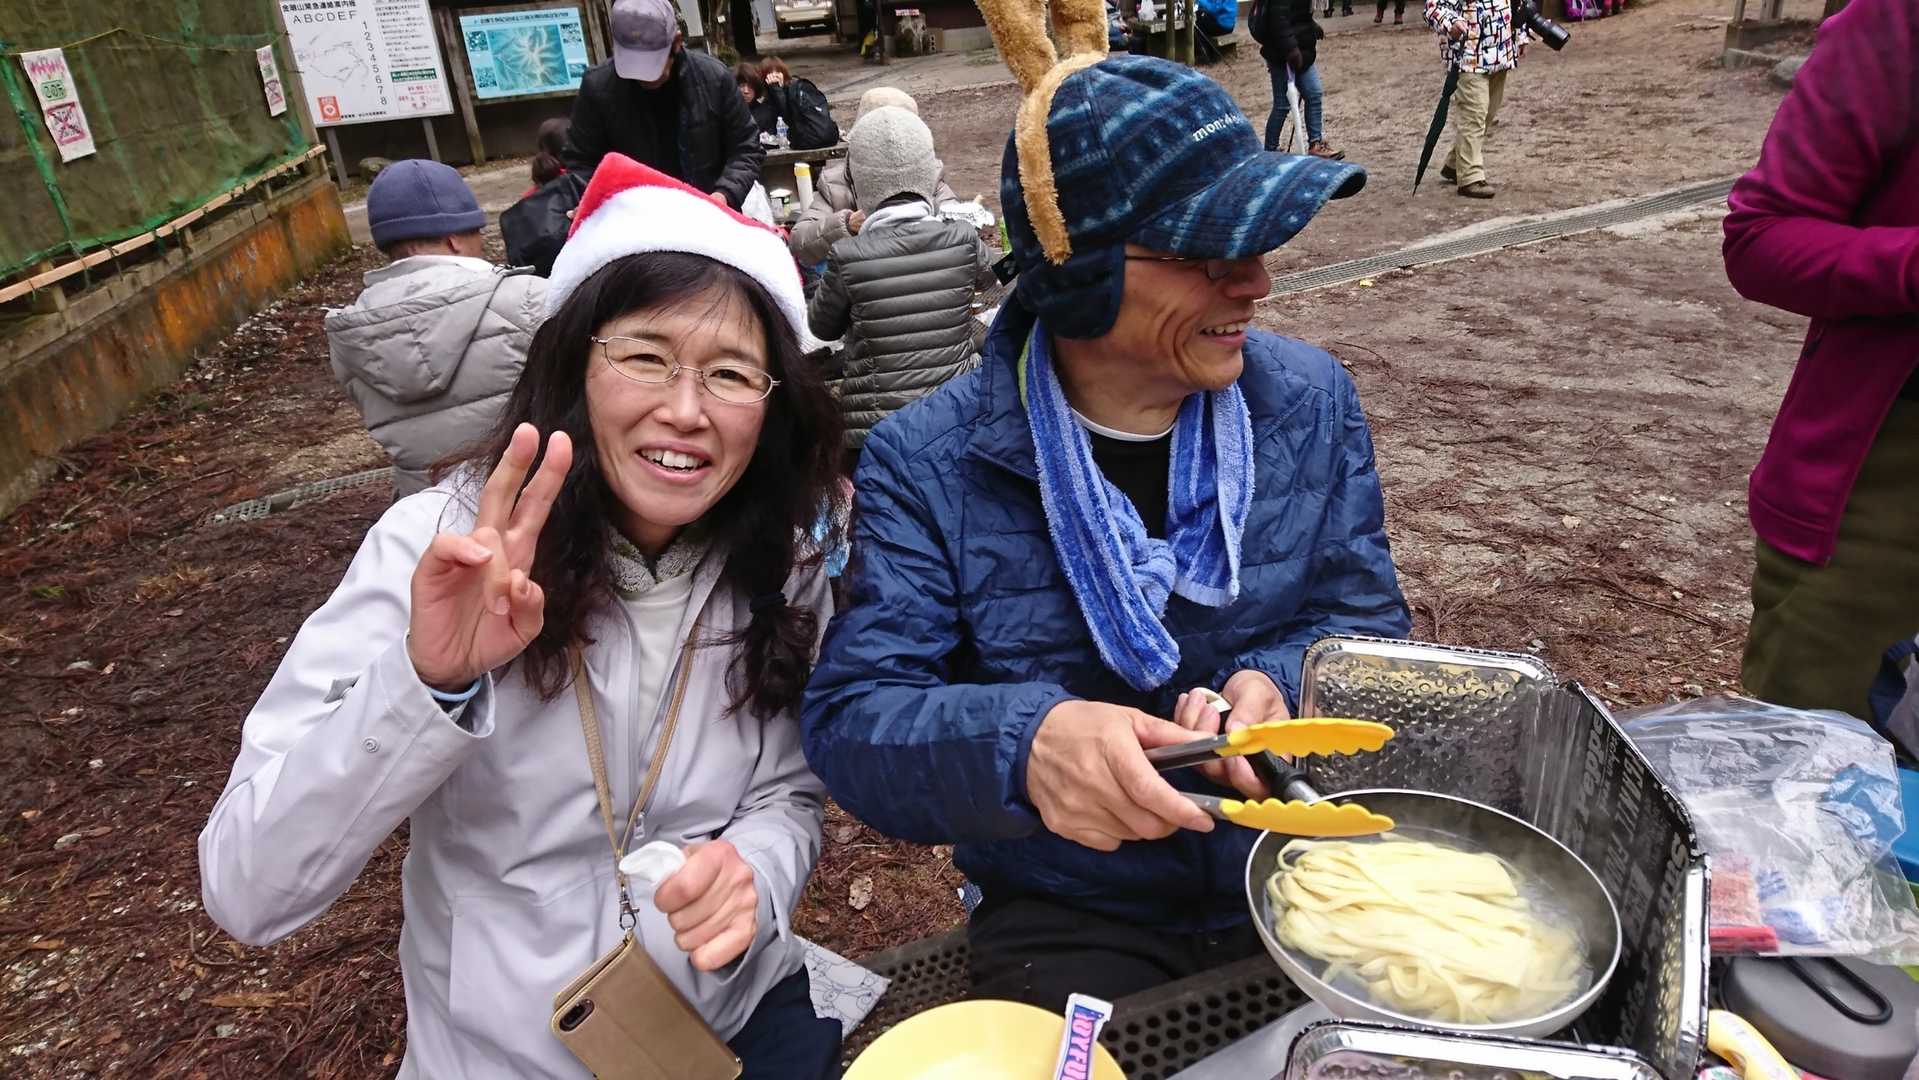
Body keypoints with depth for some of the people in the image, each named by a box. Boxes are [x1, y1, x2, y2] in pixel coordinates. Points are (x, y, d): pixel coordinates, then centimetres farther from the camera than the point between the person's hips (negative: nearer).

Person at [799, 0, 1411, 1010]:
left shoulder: (1310, 397, -3)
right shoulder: (927, 463, -14)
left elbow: (1367, 623, 3)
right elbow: (848, 719, -16)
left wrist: (1279, 684, -21)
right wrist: (1023, 742, -37)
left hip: (1316, 865, 3)